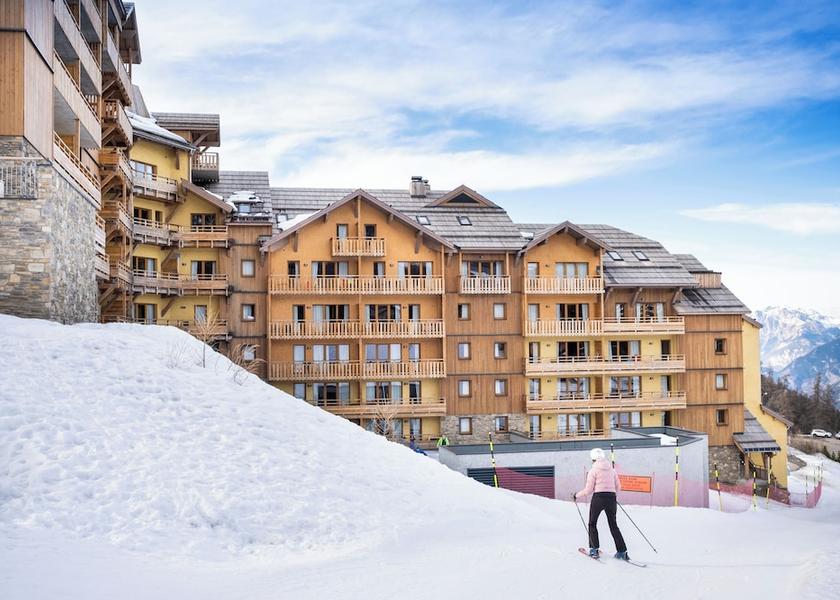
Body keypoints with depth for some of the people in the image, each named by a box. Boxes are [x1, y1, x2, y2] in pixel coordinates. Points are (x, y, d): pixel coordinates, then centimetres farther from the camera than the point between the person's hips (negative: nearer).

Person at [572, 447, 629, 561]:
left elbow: (588, 490, -5)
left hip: (598, 498, -4)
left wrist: (577, 496, 9)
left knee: (592, 524, 12)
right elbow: (618, 487, 11)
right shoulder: (612, 470, 9)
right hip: (611, 499, 4)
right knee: (613, 525, 13)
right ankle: (622, 551, 7)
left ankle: (594, 549, 3)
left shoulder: (593, 470, -4)